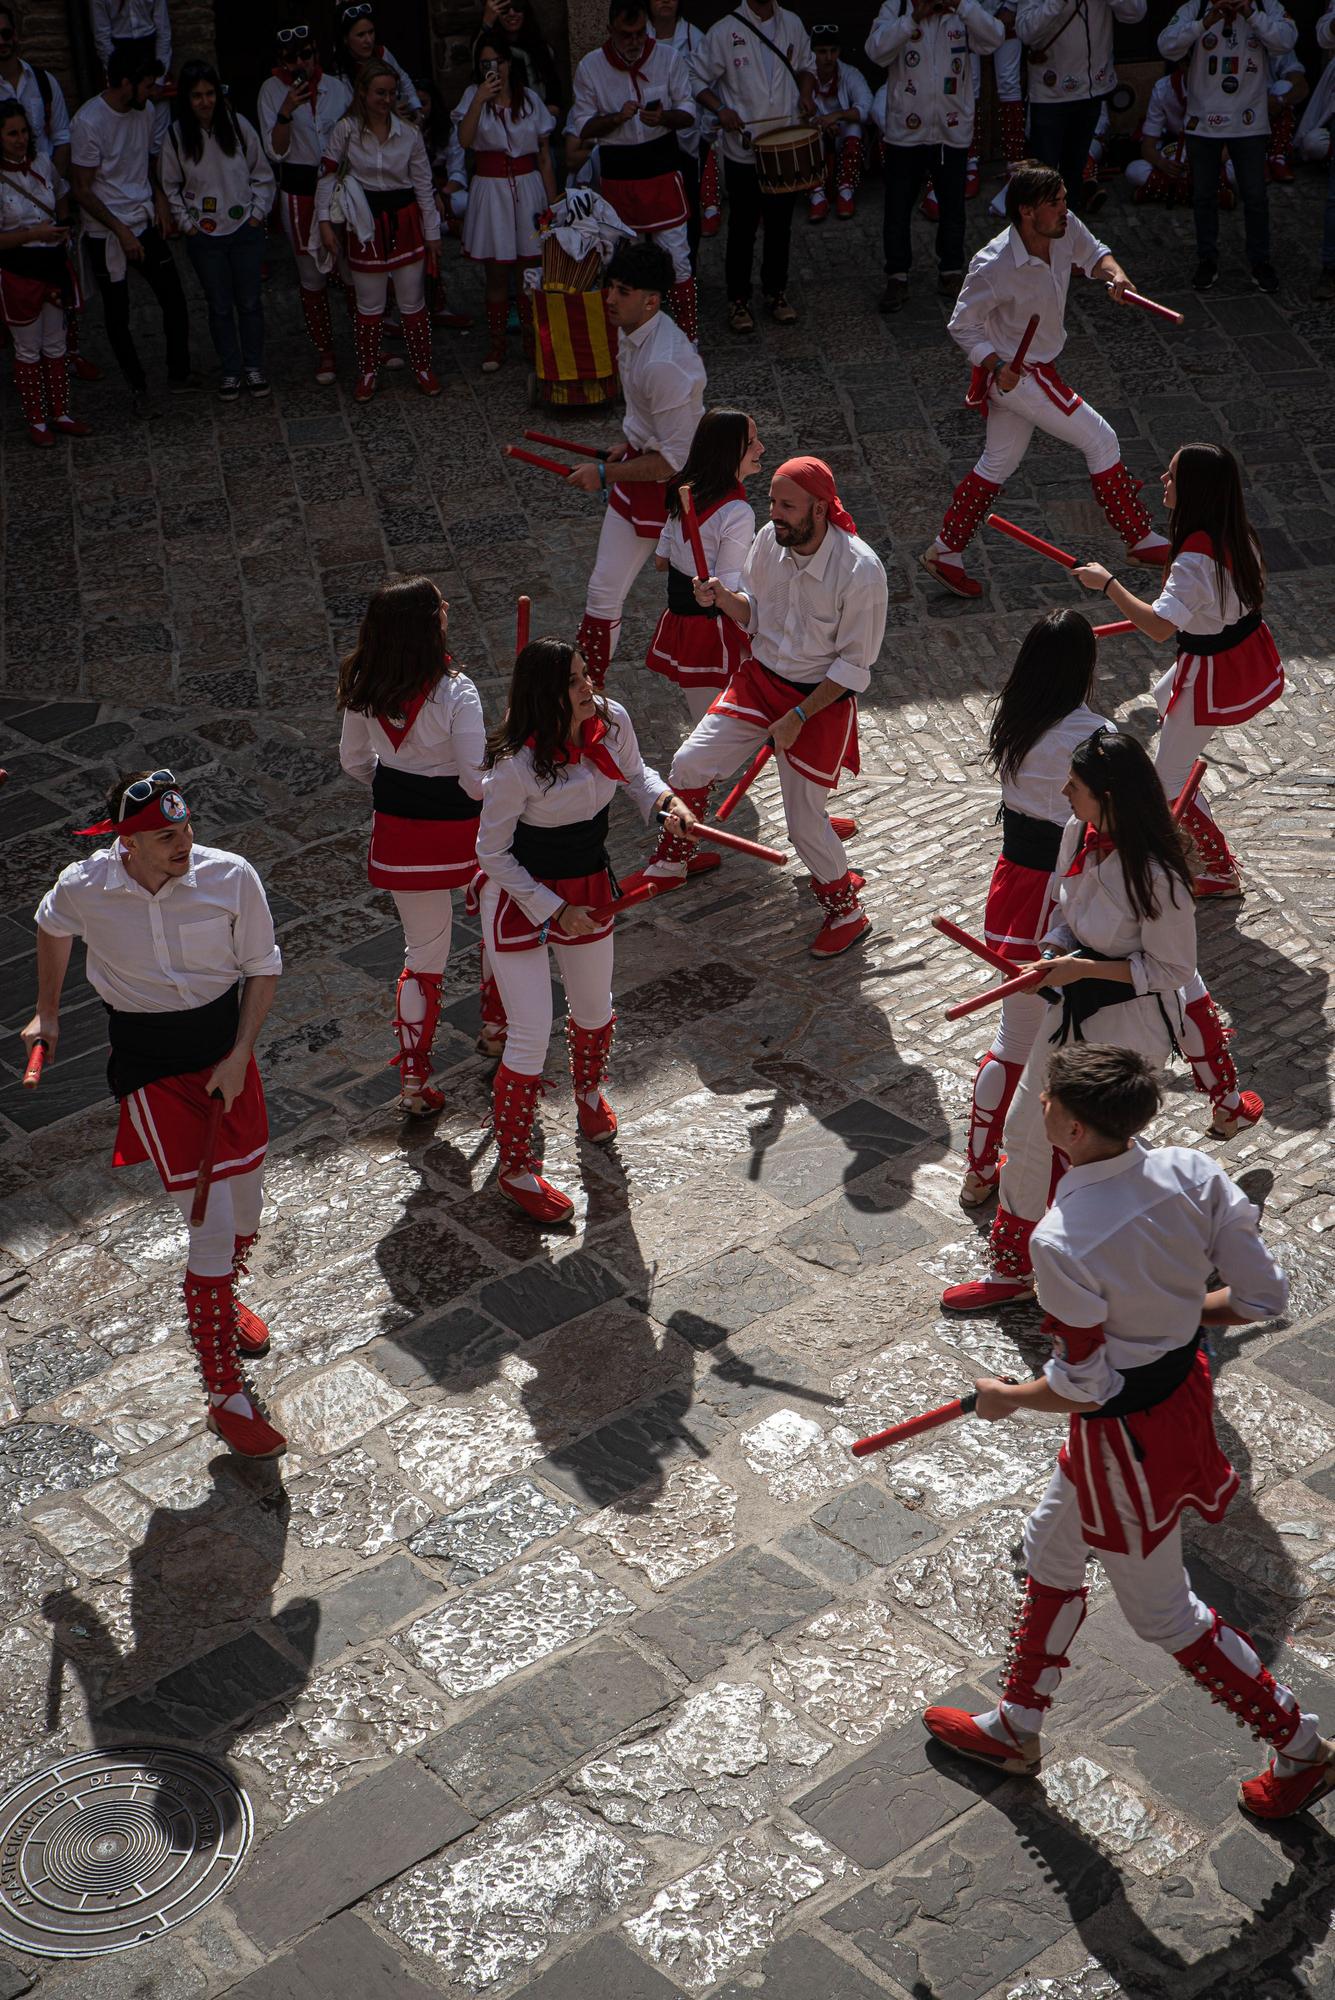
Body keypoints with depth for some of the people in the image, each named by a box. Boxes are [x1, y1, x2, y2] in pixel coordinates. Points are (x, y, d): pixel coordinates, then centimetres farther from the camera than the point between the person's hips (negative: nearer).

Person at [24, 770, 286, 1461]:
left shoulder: (230, 876, -15)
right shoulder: (82, 887, -15)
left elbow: (263, 968, -2)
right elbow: (52, 929, 10)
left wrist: (240, 1055, -10)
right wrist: (47, 1013, 20)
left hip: (227, 1050, 3)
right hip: (149, 1064, -3)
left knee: (245, 1213, 15)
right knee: (213, 1230, -9)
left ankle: (220, 1303, 50)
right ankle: (225, 1397, 3)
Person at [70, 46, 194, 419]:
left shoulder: (143, 111, 0)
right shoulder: (88, 122, -21)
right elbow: (82, 189, -17)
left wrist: (161, 201, 2)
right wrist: (121, 231, -18)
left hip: (146, 223, 6)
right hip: (106, 234, -6)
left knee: (174, 300, 6)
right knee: (117, 315, 7)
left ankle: (179, 373, 23)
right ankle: (138, 387, 21)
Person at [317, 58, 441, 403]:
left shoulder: (409, 133, -3)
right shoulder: (346, 130, -7)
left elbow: (423, 184, 3)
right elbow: (328, 175, -1)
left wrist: (432, 233, 4)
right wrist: (325, 221, -7)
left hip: (405, 220, 1)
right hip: (365, 224, -1)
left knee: (413, 303, 8)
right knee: (369, 306, 7)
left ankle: (422, 368, 22)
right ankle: (367, 372, 21)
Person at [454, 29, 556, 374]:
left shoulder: (530, 99, 5)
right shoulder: (474, 95, 1)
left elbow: (545, 157, 8)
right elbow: (464, 139, -16)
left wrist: (553, 203, 5)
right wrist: (480, 99, -25)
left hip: (528, 187, 1)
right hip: (490, 189, -1)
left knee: (531, 270, 2)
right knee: (497, 274, 4)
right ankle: (496, 345, 14)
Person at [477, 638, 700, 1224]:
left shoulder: (611, 721, -14)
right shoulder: (517, 764, -30)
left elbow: (633, 774, 8)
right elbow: (493, 853, -18)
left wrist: (664, 798, -13)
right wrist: (553, 911, -19)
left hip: (588, 887, 6)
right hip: (519, 897, -6)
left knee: (594, 1012, 24)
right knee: (530, 1039, -4)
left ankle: (589, 1092, 60)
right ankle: (516, 1171, 15)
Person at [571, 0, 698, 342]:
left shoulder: (668, 58, -4)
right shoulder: (590, 67, -4)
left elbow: (688, 113, 0)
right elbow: (583, 126, -1)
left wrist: (664, 117, -22)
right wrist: (617, 117, -20)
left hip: (662, 171, -1)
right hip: (617, 175, 1)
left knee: (676, 256, -2)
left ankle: (688, 337, 7)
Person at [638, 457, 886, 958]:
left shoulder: (860, 571, -26)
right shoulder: (770, 539, -10)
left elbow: (854, 665, -17)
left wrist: (798, 716, -19)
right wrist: (723, 597, -15)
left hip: (821, 697, -5)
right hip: (760, 677, 5)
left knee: (804, 821, 0)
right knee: (690, 763, -2)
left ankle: (846, 910, 26)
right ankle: (670, 858, 25)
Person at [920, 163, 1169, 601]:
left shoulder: (1065, 228, -9)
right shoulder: (994, 265, -28)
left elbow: (1091, 252, 11)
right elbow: (962, 324, -17)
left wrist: (1112, 271, -12)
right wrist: (996, 366, -31)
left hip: (1036, 369, 9)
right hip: (1014, 373, -9)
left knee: (998, 465, 19)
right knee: (1101, 441, -4)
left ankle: (944, 553, 30)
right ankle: (1141, 540, 10)